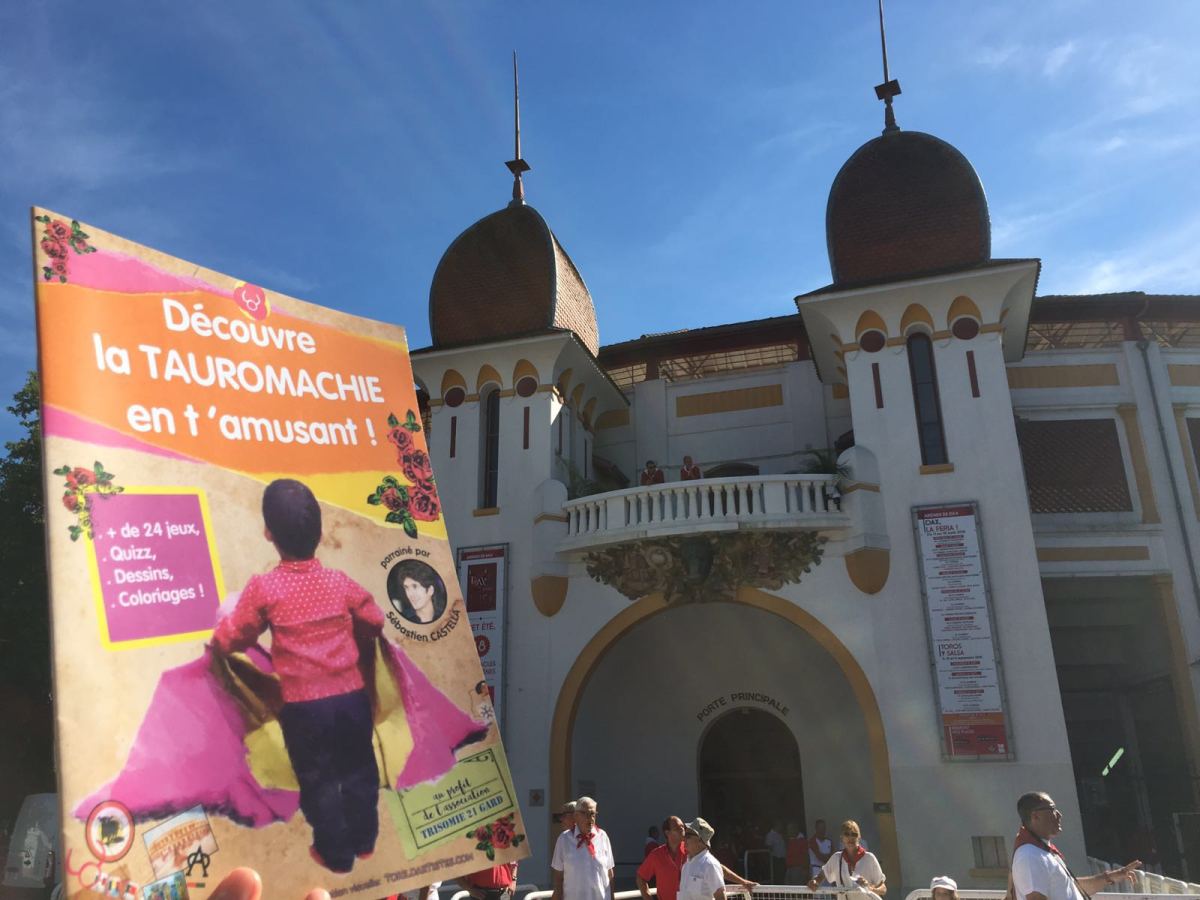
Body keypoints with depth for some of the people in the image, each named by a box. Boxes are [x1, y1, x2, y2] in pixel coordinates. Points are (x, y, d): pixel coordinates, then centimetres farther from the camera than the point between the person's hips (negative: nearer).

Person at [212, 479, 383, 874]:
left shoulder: (263, 587, -14)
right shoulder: (340, 581, -6)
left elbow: (233, 638, -2)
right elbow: (376, 622, 8)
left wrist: (216, 637, 20)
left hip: (303, 705, -2)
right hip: (352, 695, 2)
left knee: (318, 779, 15)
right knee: (358, 770, 20)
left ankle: (336, 853, 28)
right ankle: (364, 840, 35)